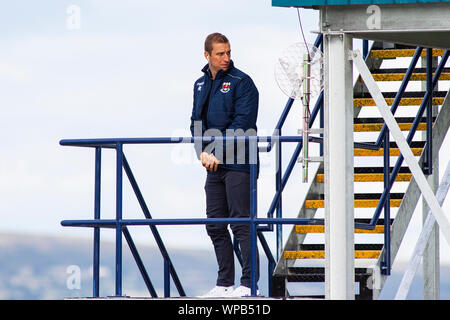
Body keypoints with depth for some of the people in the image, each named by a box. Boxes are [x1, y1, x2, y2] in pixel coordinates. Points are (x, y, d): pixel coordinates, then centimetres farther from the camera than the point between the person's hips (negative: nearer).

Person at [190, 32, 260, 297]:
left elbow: (243, 123, -14)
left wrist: (218, 153, -15)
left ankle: (249, 283, -8)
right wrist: (203, 152, -3)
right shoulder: (201, 84, 15)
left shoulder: (241, 82, -6)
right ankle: (224, 283, 15)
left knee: (241, 222, -9)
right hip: (214, 166, 7)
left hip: (238, 165, -7)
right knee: (215, 226, 9)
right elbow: (197, 122, 15)